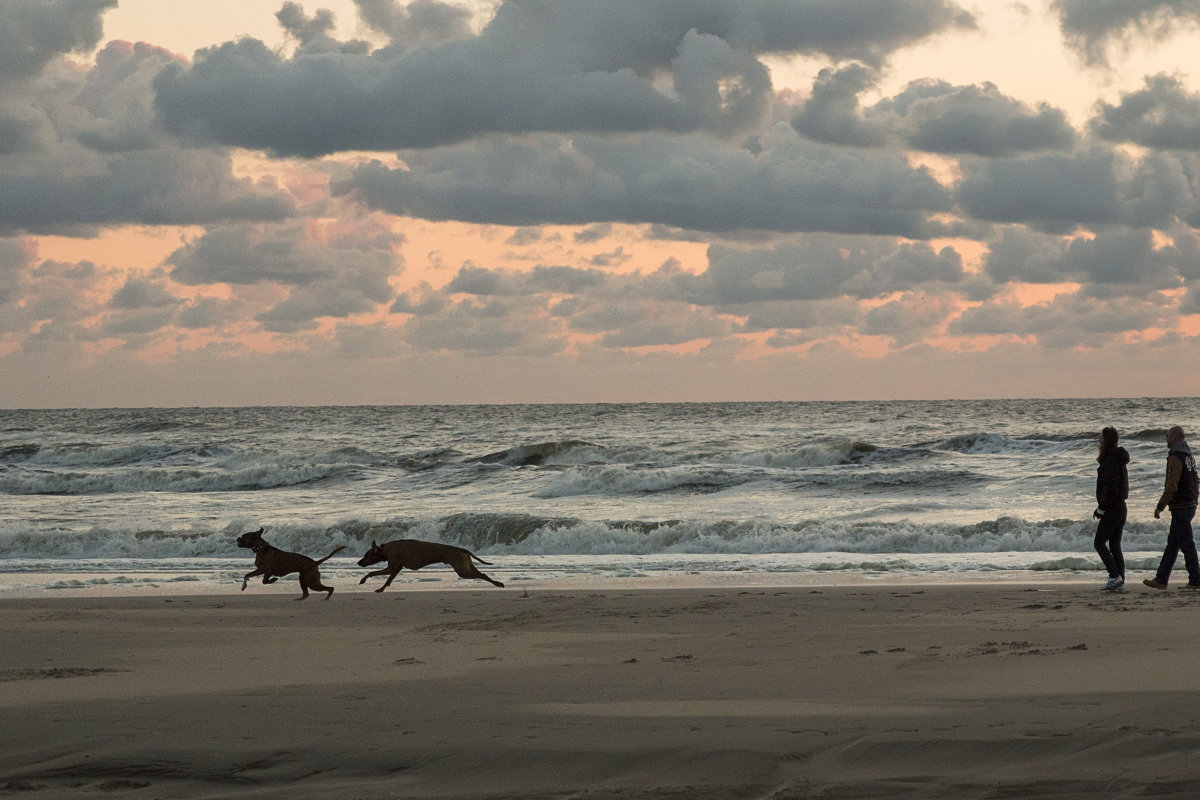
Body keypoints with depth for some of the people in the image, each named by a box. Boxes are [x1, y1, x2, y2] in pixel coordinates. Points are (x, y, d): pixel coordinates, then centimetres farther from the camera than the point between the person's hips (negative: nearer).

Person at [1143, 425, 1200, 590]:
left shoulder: (1176, 458, -17)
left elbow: (1172, 486, -22)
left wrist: (1160, 506, -16)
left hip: (1180, 508, -10)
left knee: (1186, 545, -4)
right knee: (1172, 544, 11)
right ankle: (1161, 580, 14)